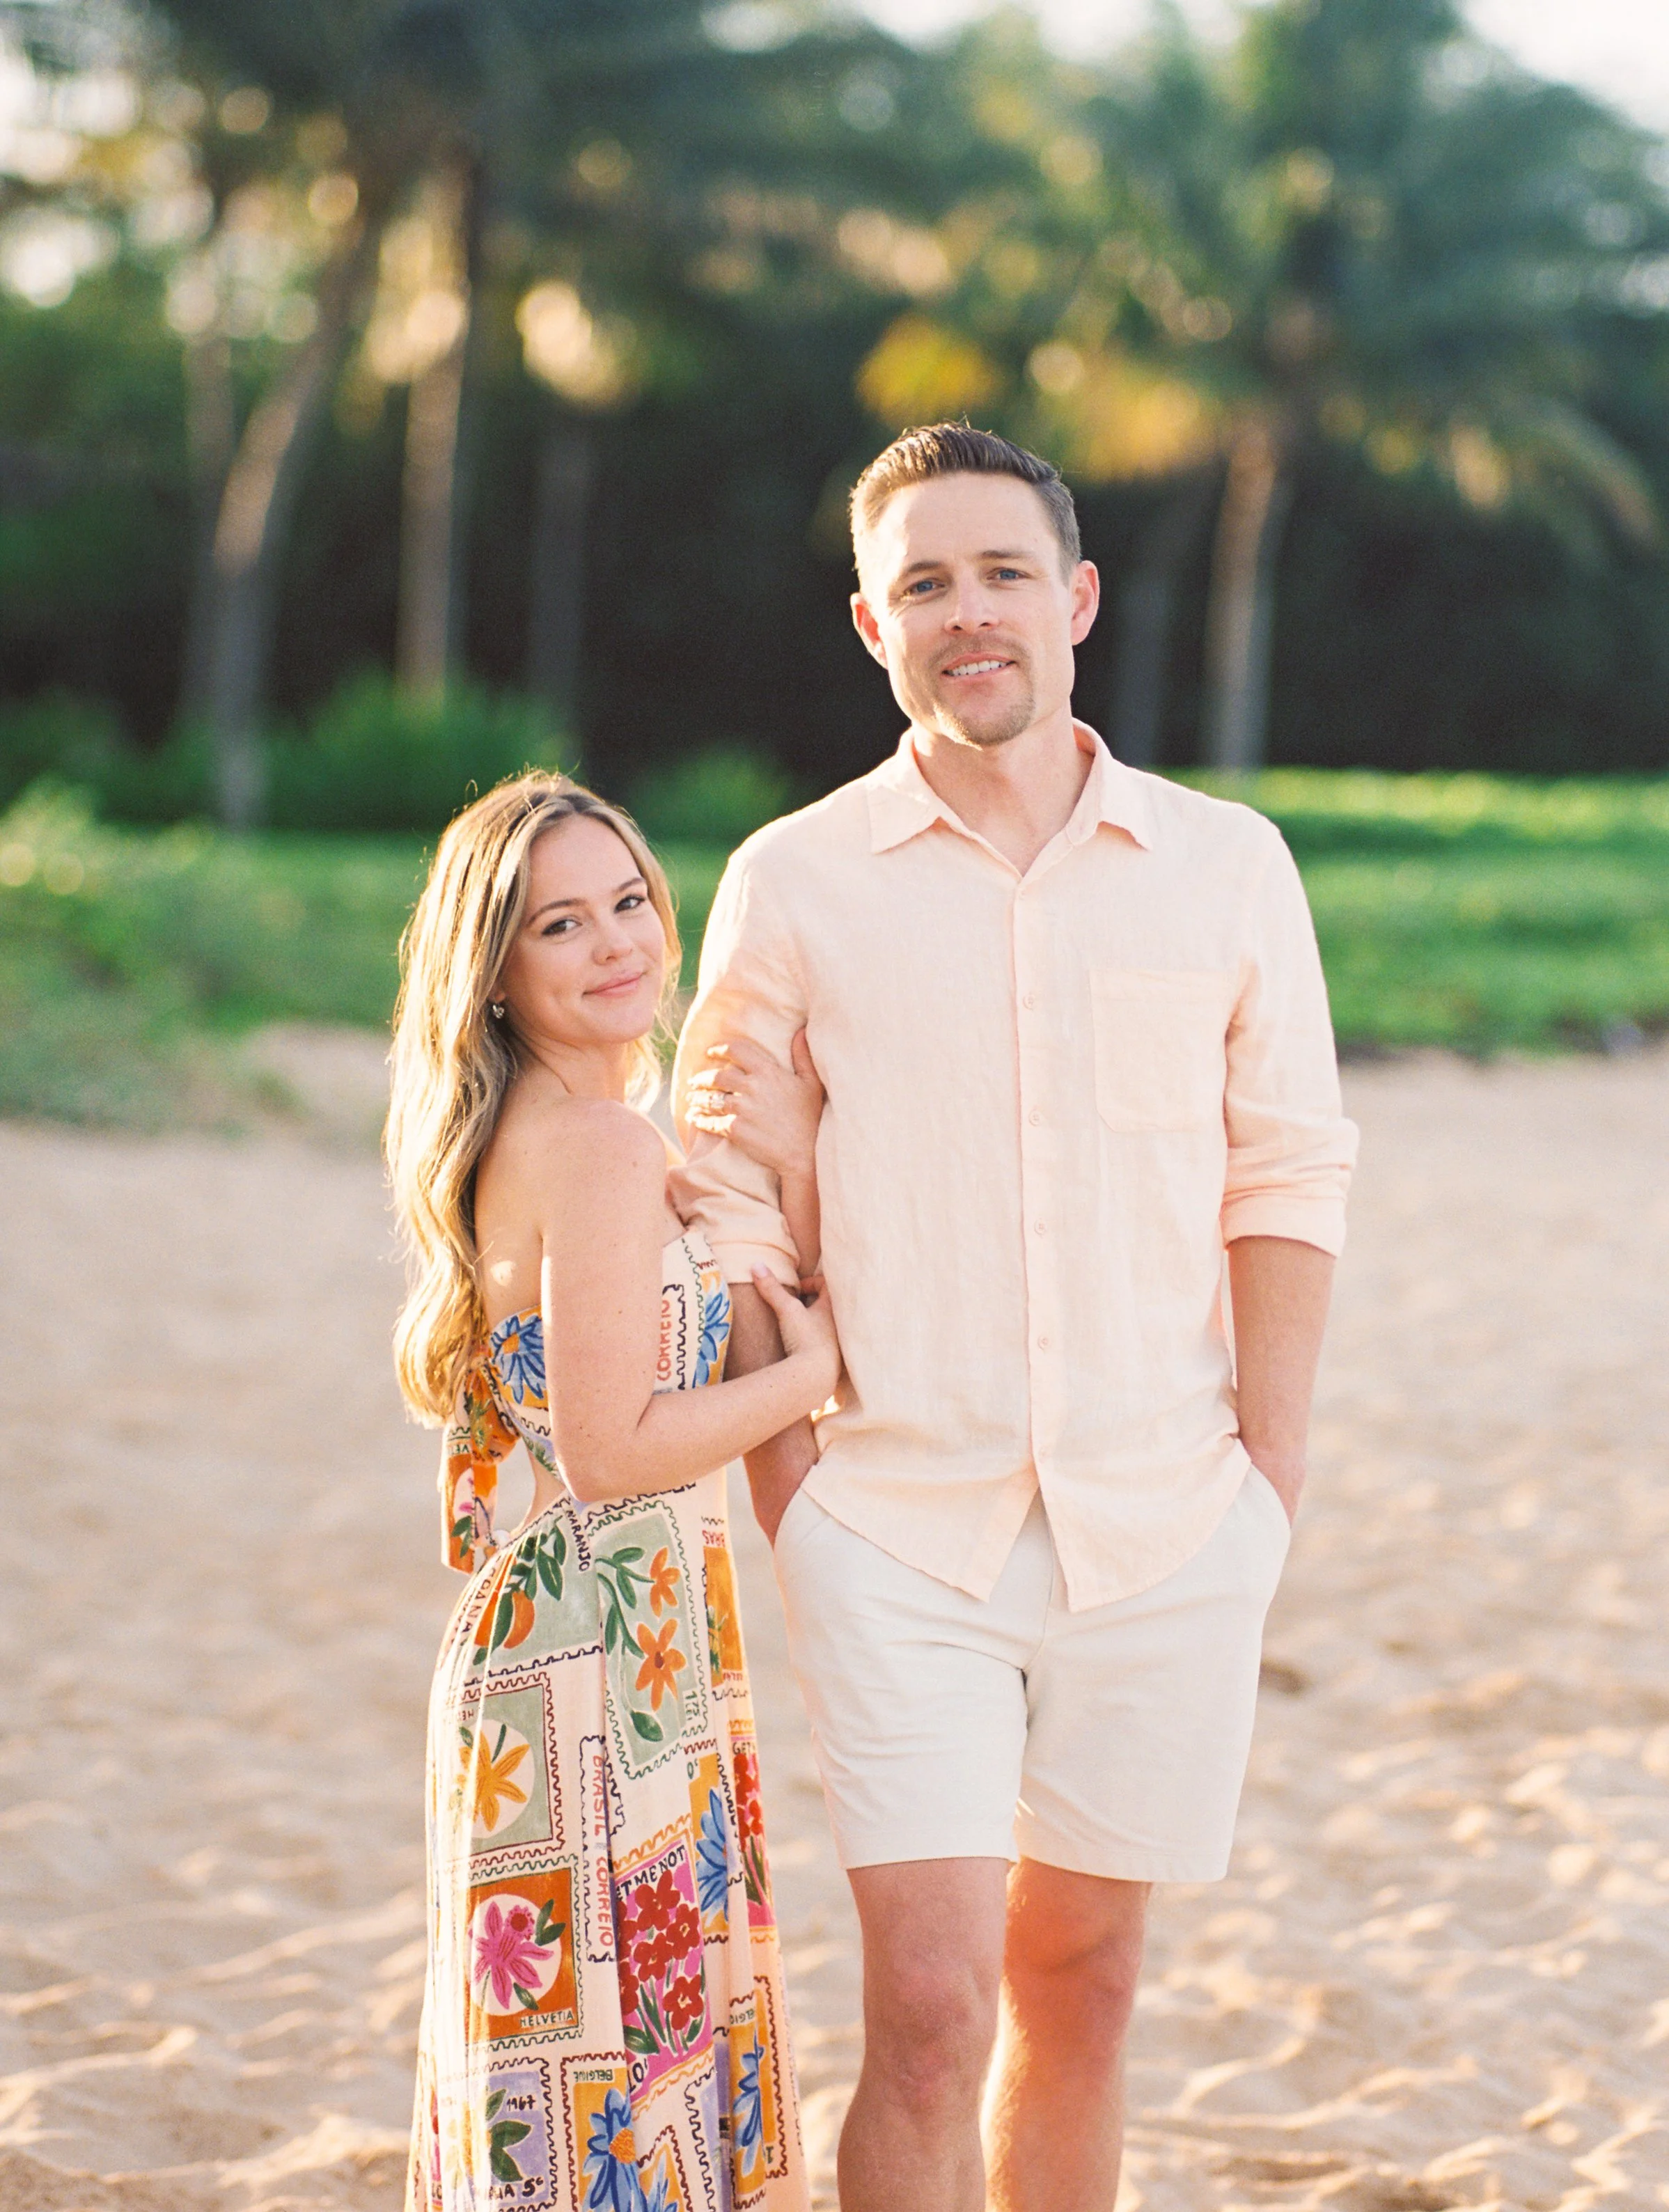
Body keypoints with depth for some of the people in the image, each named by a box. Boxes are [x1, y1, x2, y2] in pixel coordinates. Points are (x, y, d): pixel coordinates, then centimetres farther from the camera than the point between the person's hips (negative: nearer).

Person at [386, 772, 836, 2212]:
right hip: (614, 1674, -10)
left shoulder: (517, 1143, 12)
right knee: (624, 2073, -3)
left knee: (545, 2094, 16)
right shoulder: (603, 1150, -17)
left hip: (528, 1648, 10)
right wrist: (814, 1367, -9)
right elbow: (612, 1448, -21)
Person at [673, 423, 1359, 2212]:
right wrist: (787, 1486, -4)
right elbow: (725, 1208, 4)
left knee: (1079, 1986, 12)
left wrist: (1272, 1472, -1)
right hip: (898, 1538, -2)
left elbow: (1288, 1184, 6)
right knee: (929, 2012, -9)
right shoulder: (791, 886, 1)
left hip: (1167, 1531, 2)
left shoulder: (1227, 867, 5)